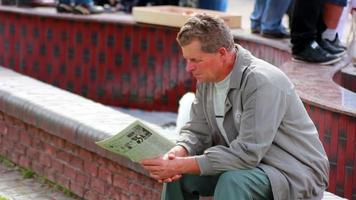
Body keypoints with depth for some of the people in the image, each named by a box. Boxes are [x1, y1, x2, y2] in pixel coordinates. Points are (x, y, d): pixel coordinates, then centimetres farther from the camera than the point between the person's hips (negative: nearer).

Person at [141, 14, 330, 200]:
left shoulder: (262, 82, -26)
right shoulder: (207, 78, 0)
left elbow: (247, 154, -30)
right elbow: (197, 131, 5)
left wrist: (181, 165, -30)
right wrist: (176, 154, -19)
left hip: (297, 174, -8)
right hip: (248, 164, 8)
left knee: (232, 181, -34)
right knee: (178, 175, -6)